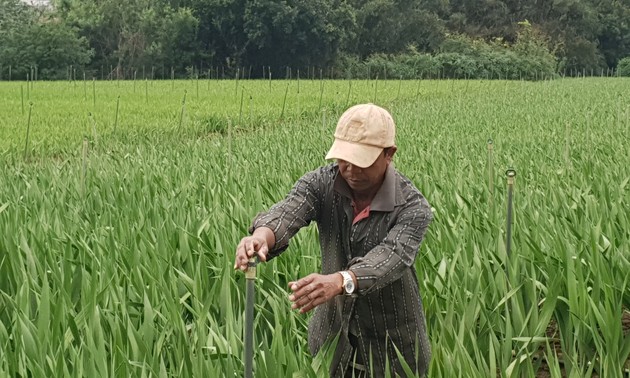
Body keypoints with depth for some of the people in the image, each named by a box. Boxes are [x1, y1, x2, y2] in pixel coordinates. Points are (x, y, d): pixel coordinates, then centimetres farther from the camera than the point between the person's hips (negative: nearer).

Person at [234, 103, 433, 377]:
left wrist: (338, 281, -56)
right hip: (333, 334, 3)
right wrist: (260, 237, -55)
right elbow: (287, 211, -31)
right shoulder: (321, 184, -13)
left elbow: (391, 258, -37)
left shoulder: (412, 208, -21)